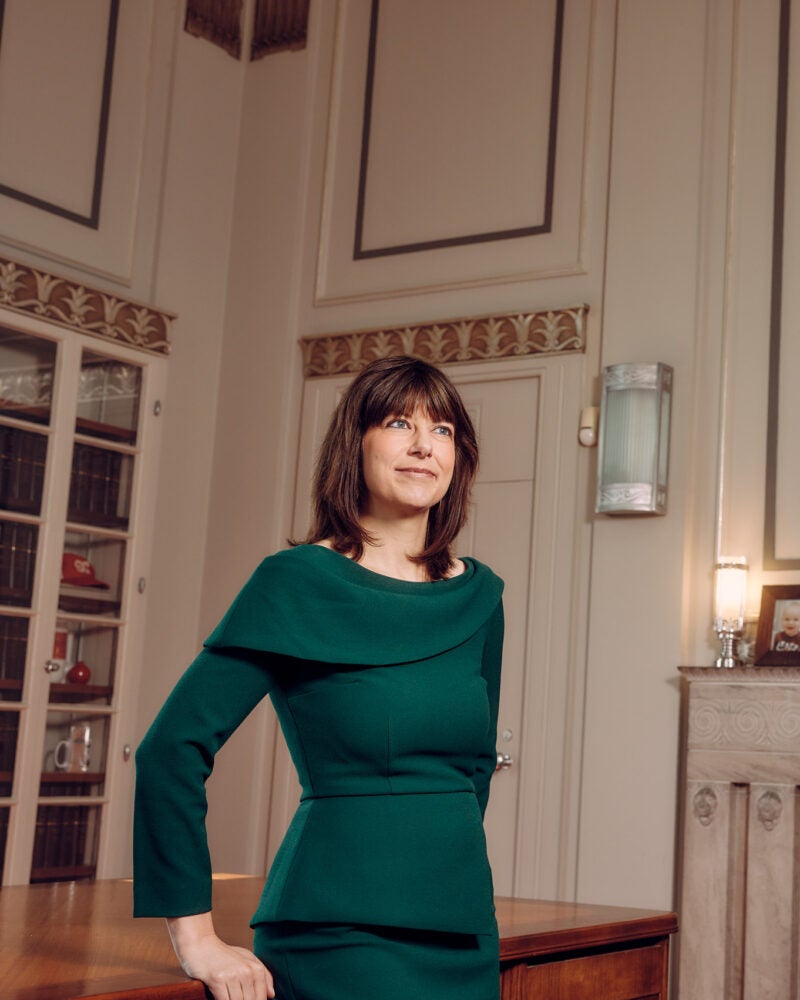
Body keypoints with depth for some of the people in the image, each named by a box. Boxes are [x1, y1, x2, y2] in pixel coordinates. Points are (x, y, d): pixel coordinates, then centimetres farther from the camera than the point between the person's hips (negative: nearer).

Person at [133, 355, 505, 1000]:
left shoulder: (479, 595, 6)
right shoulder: (299, 582, -10)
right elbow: (172, 750, -13)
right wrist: (197, 938, -12)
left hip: (465, 938, 6)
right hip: (335, 936, -6)